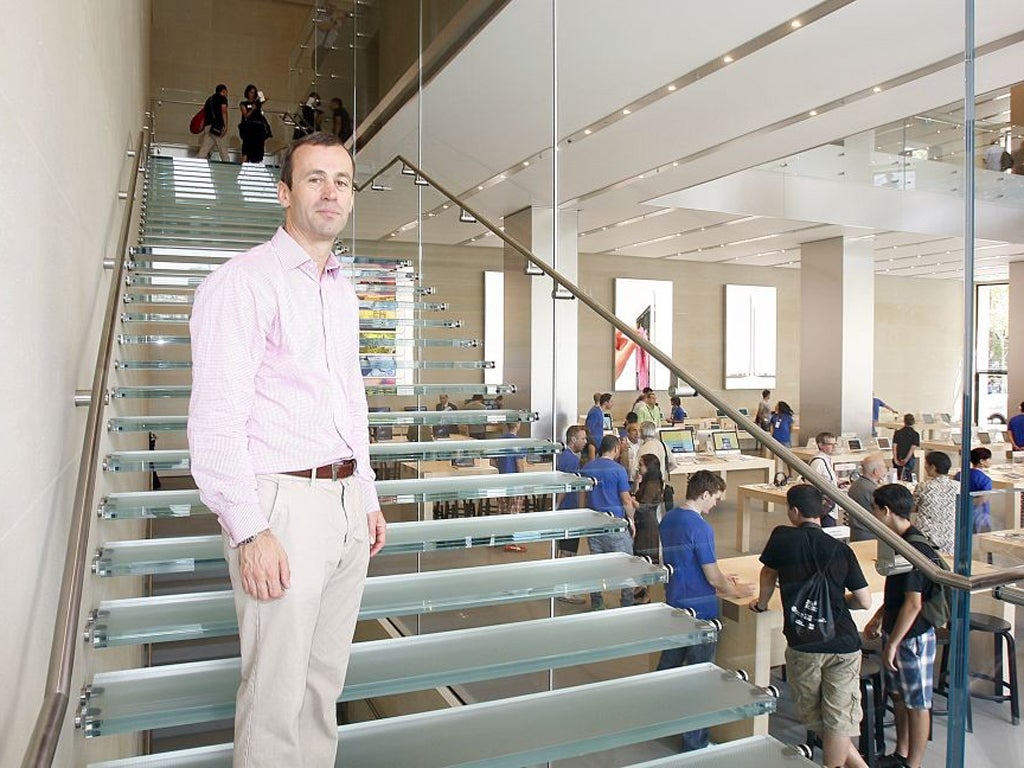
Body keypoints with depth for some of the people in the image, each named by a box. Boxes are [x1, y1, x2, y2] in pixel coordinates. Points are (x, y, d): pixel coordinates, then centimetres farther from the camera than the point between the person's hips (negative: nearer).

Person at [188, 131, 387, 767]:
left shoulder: (343, 290, 15)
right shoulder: (244, 283, -9)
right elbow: (216, 418, -15)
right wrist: (249, 530, -19)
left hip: (346, 502, 7)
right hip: (283, 503, -7)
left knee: (326, 679, 17)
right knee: (276, 691, 2)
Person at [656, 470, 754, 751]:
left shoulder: (667, 520, 4)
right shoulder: (701, 528, -22)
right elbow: (713, 579, -17)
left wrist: (720, 579, 17)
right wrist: (738, 591, 2)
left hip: (674, 604, 8)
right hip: (700, 611, -8)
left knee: (669, 661, 21)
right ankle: (694, 742, 15)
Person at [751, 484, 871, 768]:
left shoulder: (783, 538, -2)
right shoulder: (842, 550, 2)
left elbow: (768, 574, 15)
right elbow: (865, 602, 3)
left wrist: (761, 603, 33)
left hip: (804, 646, -2)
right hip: (844, 644, 2)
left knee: (815, 719, 18)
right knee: (838, 719, 9)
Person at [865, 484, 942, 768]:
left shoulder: (914, 549, -25)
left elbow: (913, 604, -26)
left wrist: (892, 644, -21)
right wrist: (879, 617, 22)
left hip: (913, 637, -10)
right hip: (897, 632, 10)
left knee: (916, 704, 6)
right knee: (899, 696, 20)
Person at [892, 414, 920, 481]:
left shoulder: (897, 432, 3)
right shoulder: (915, 434, -3)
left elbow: (894, 446, -2)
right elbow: (913, 448, -11)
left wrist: (895, 459, -4)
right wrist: (906, 460, -13)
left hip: (898, 460, 2)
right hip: (909, 460, -2)